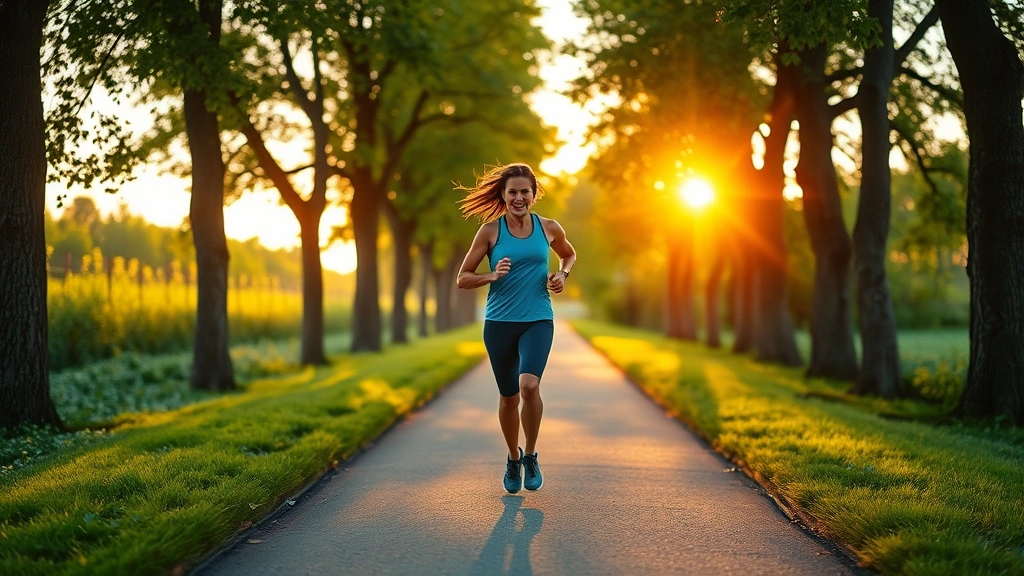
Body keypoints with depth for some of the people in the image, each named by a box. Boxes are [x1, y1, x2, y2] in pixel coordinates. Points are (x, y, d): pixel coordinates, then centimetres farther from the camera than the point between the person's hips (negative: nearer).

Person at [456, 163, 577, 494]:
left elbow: (569, 254, 24)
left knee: (529, 385, -24)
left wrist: (563, 274, 4)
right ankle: (513, 459, 34)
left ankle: (531, 457, -2)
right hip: (499, 322, 0)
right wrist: (492, 276, -18)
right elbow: (463, 279, 0)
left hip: (538, 320, 0)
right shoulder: (490, 231, -2)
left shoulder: (548, 228, 3)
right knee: (508, 396, 10)